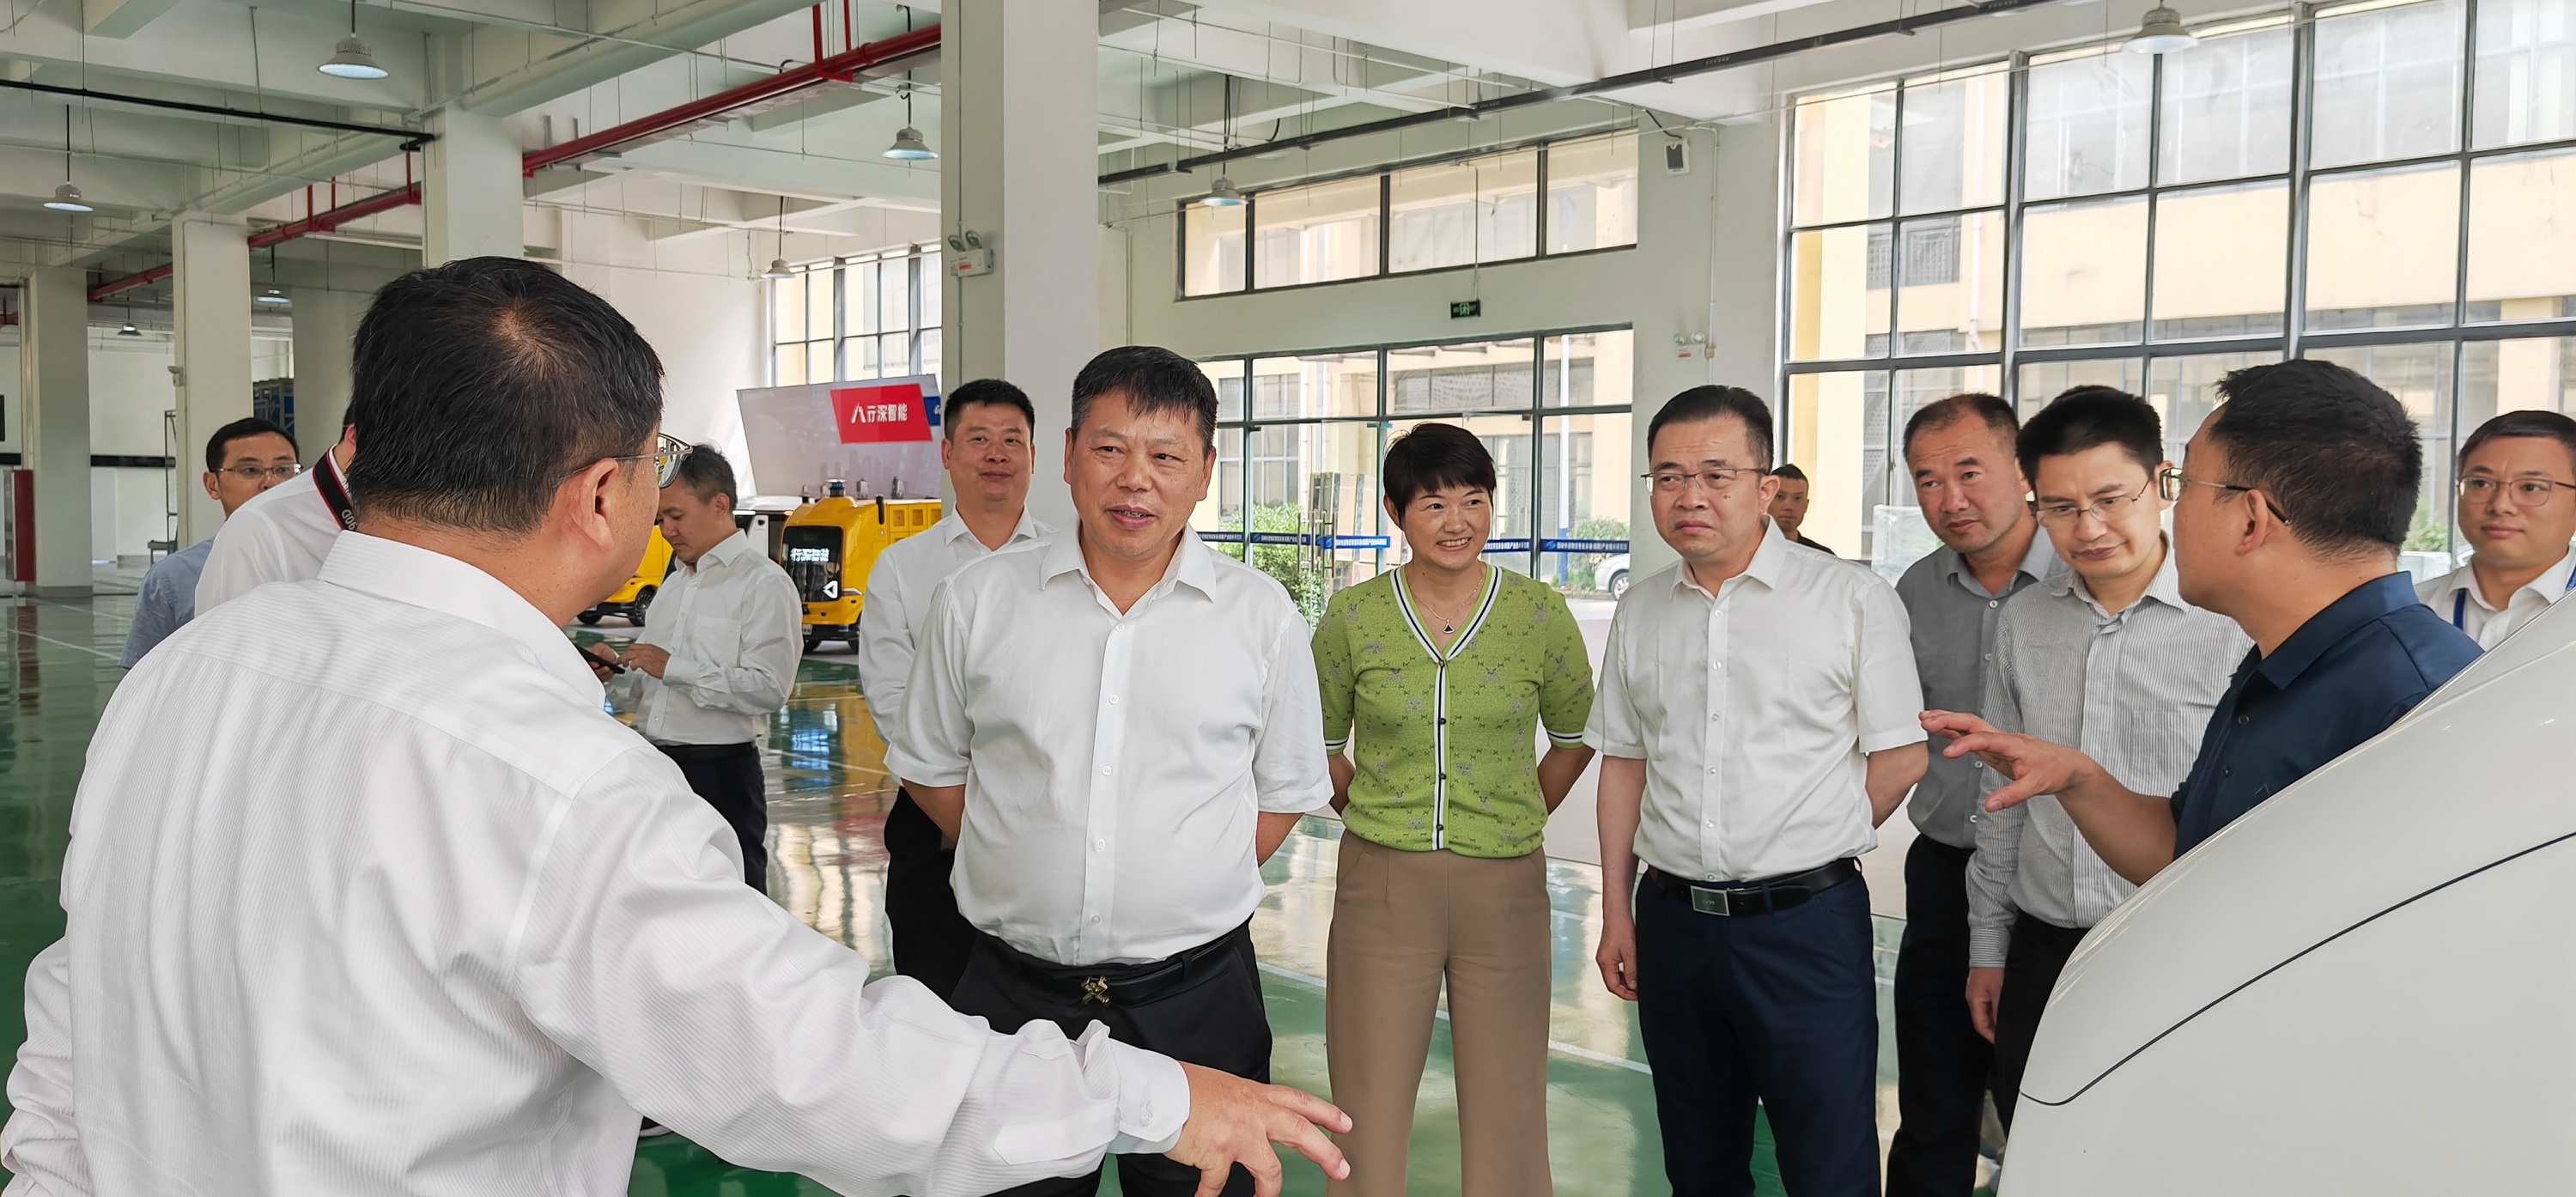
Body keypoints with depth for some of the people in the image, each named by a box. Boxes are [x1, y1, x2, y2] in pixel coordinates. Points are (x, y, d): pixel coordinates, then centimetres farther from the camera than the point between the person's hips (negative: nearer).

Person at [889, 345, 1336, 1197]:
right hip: (1013, 991, 1)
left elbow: (1286, 792, 9)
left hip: (1196, 998, 0)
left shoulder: (1263, 617, 0)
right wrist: (1029, 872, 6)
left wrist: (1189, 892, 2)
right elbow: (931, 766, 12)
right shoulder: (977, 600, 1)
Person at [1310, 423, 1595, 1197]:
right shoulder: (1353, 616, -1)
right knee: (1369, 1111, 5)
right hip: (1381, 882, 0)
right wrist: (1367, 812, 9)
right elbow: (1319, 742, 13)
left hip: (1505, 887, 0)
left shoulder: (1541, 614, -1)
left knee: (1507, 1111, 6)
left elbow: (1574, 736, 14)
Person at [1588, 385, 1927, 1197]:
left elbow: (1900, 758, -4)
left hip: (1806, 923, -4)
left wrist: (1808, 850, 0)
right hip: (1671, 920, 4)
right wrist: (1616, 912, 10)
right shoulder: (1640, 612, 6)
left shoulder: (1853, 602, -8)